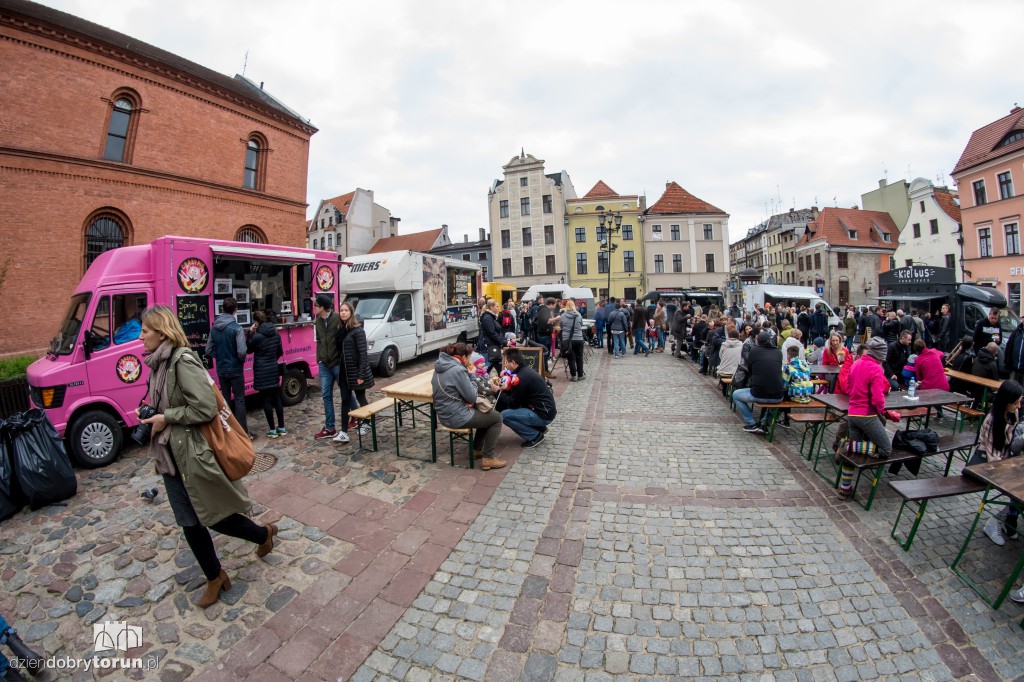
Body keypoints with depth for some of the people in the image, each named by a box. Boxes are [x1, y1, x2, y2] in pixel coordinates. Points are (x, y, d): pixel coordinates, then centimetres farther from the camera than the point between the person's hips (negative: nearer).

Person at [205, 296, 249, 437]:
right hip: (235, 370, -5)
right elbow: (241, 352, -21)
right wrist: (241, 360, -2)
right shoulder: (237, 328, -16)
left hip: (221, 370, 5)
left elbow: (209, 351, 6)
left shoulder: (214, 328, 3)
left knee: (225, 400, 15)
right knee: (239, 400, 0)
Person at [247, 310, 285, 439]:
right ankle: (282, 427, 17)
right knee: (277, 398, 12)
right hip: (274, 370, 6)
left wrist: (250, 333, -2)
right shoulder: (276, 333, 3)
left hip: (262, 372, -6)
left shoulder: (257, 337, -15)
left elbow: (248, 350, 3)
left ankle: (272, 430, 7)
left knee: (266, 400, 2)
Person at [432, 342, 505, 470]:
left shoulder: (440, 367, 6)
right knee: (496, 417, 7)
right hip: (457, 417, -9)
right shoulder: (458, 370, -23)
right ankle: (488, 459, 6)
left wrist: (467, 374, 5)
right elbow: (472, 397, -16)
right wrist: (471, 375, -6)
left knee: (487, 413, 26)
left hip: (445, 414, 10)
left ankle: (477, 450, 31)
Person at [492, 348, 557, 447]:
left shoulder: (521, 377, -21)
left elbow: (513, 404, -13)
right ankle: (540, 428, 19)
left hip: (543, 414, -10)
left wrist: (499, 391, -2)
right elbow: (515, 396, 17)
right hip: (545, 409, 10)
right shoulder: (525, 370, 7)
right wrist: (504, 389, 3)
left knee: (505, 415, -14)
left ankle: (535, 436, -2)